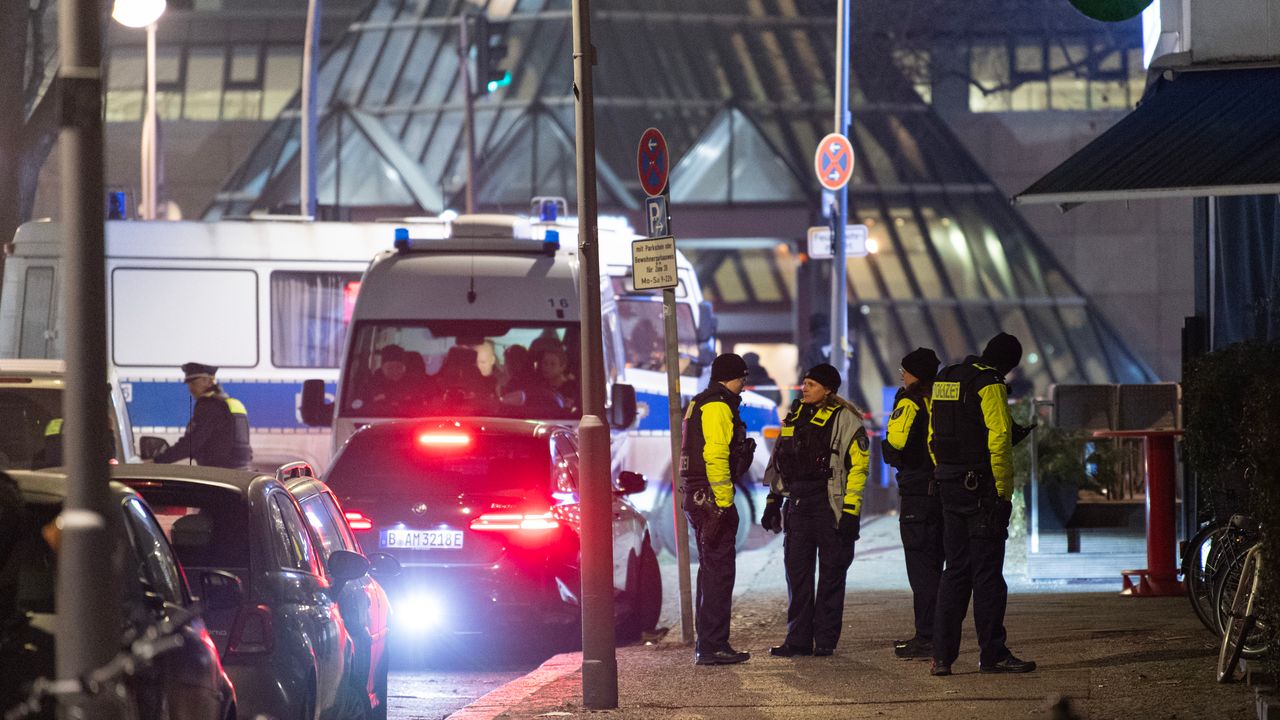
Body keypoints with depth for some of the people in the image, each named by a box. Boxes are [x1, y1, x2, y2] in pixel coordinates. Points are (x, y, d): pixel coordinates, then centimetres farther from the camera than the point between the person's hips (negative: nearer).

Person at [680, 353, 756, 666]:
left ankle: (706, 643, 21)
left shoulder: (700, 405, 20)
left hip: (698, 498, 11)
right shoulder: (718, 407, -13)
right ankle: (712, 646, -10)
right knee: (719, 572, -9)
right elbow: (715, 456, -23)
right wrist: (723, 503, -24)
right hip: (711, 499, -11)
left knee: (711, 571, 17)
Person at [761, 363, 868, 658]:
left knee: (831, 573, 1)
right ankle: (799, 639, 8)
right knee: (797, 572, 4)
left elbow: (857, 465, -10)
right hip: (797, 505, 6)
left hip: (829, 503, -6)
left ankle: (825, 640, 6)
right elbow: (779, 462, 22)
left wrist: (850, 511, -15)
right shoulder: (795, 415, 15)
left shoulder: (844, 418, -6)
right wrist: (773, 502, 17)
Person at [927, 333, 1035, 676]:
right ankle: (993, 654, -1)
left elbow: (933, 438, 16)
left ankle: (942, 655, 7)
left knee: (955, 571, 11)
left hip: (949, 487, 8)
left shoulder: (944, 380, 14)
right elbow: (999, 439, -17)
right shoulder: (989, 384, -11)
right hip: (982, 488, -8)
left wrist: (945, 476, 17)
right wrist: (1004, 492, -14)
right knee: (987, 573, -3)